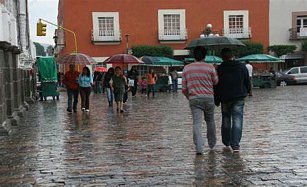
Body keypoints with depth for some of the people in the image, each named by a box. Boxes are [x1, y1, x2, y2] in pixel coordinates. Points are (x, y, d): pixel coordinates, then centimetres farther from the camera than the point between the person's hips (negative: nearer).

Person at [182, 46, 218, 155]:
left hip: (194, 99, 0)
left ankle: (199, 147, -15)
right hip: (208, 98, 0)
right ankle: (212, 143, 31)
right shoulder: (210, 68, -4)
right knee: (210, 121, 18)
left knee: (197, 123, -4)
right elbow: (216, 82, 12)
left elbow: (184, 89, 7)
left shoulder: (186, 68, 4)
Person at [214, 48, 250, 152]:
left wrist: (217, 101, 7)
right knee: (237, 120, -3)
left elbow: (216, 86, -2)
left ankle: (226, 143, 23)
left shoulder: (220, 69, -5)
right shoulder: (242, 67, 1)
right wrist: (245, 93, 25)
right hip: (239, 98, 0)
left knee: (226, 120, 14)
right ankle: (235, 145, -12)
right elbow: (248, 83, 7)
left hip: (225, 98, 0)